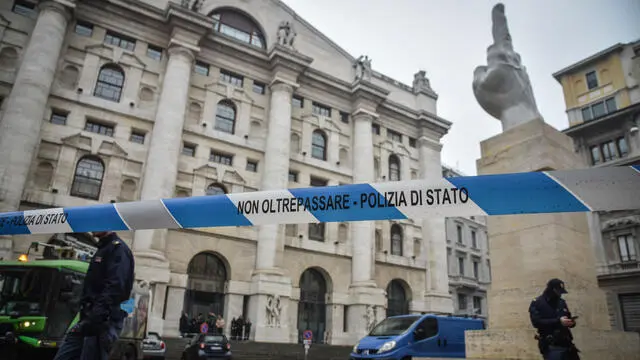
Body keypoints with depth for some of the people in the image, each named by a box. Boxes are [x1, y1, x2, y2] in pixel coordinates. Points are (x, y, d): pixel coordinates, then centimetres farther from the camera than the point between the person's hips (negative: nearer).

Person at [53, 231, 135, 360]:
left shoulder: (118, 249, -9)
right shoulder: (102, 249, 23)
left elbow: (115, 288, -22)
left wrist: (94, 317, -28)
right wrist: (84, 319, 18)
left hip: (104, 322, -10)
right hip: (90, 321, 10)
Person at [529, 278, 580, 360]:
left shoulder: (562, 302, 13)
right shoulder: (537, 303, -4)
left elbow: (568, 317, 21)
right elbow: (537, 322, -17)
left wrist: (571, 322, -4)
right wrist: (558, 321, -24)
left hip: (566, 344, 6)